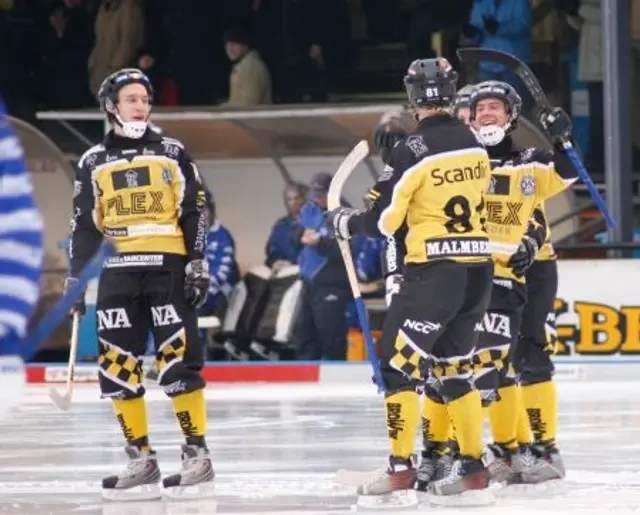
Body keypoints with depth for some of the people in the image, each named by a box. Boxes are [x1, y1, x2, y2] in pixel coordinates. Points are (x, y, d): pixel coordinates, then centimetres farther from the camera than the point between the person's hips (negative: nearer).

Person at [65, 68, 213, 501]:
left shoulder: (172, 153, 7)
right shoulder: (94, 163, 12)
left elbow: (194, 212, 4)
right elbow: (85, 226, 13)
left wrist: (198, 263, -5)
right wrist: (76, 279, 7)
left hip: (167, 267, -3)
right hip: (117, 273, 3)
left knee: (179, 361, -10)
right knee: (118, 368, -2)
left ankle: (197, 455, -5)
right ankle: (142, 461, 5)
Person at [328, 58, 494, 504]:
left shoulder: (412, 152, -12)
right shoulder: (476, 146, 8)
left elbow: (383, 220, -10)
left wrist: (347, 223, 9)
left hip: (434, 269, -7)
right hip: (478, 269, 7)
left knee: (399, 360, -1)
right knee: (455, 364, 15)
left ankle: (401, 468, -7)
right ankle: (473, 468, 12)